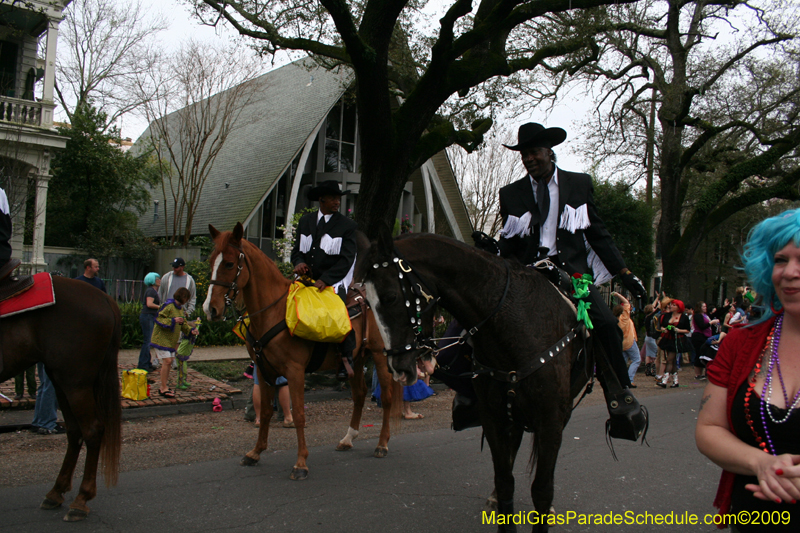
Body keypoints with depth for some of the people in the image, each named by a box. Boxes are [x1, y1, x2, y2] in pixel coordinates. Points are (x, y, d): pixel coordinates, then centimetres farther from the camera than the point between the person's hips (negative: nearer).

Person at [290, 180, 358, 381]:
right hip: (306, 278, 5)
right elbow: (297, 250, 17)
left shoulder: (347, 226, 0)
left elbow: (346, 260, -8)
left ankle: (346, 357, -18)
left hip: (333, 281, -5)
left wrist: (325, 279, -21)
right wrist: (299, 262, -9)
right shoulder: (305, 221, 15)